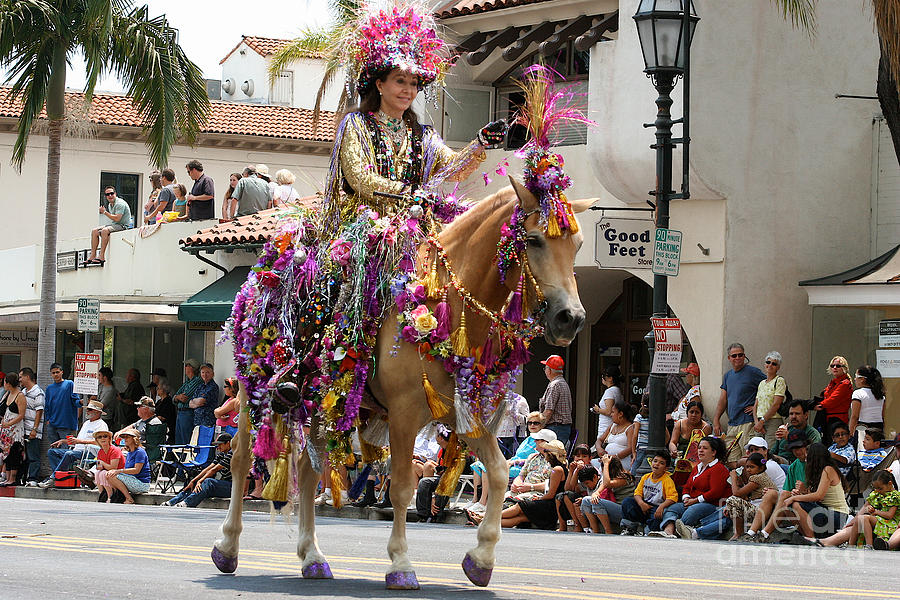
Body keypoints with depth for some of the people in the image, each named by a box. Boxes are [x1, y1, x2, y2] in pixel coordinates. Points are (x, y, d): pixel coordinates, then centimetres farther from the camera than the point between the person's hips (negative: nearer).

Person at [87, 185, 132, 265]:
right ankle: (92, 256, -4)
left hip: (124, 226, -10)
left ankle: (101, 257, -31)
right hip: (114, 225, 10)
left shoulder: (120, 203, -15)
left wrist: (105, 212, -20)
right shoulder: (110, 204, 14)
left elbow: (117, 218, -25)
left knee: (105, 230, -33)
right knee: (94, 231, 0)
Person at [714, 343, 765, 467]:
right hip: (732, 424, 7)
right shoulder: (728, 376, 18)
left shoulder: (753, 372, -4)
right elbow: (723, 400, 20)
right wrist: (716, 420, 12)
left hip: (748, 423, -7)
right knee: (731, 462, 4)